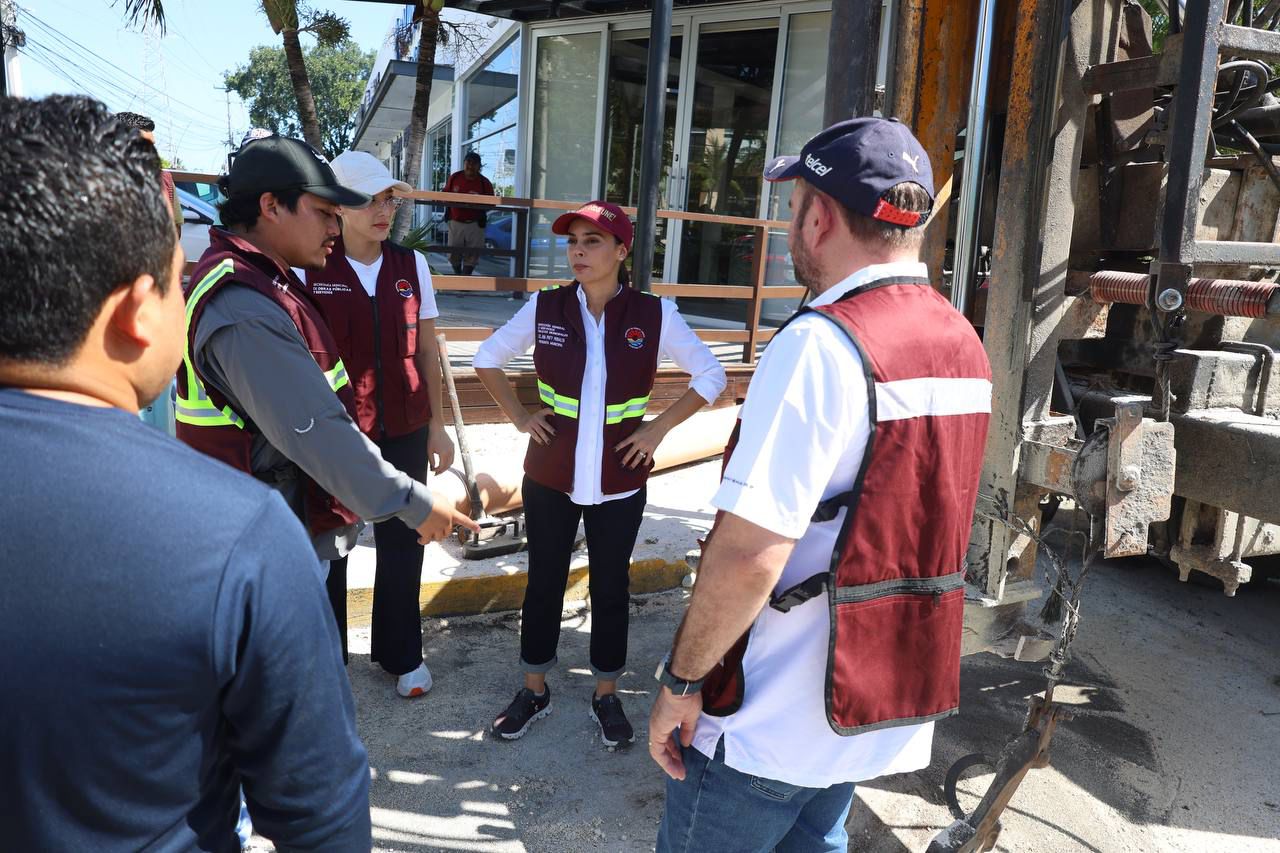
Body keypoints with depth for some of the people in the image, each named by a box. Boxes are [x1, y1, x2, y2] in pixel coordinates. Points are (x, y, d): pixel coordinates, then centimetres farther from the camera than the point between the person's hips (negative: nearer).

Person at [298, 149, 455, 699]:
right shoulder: (308, 267, -7)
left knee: (401, 545, 13)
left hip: (403, 431, 3)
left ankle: (401, 653, 33)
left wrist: (437, 425, 7)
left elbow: (426, 351, 8)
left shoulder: (412, 265, 2)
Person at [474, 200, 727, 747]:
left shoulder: (654, 315, -8)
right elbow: (488, 357, 9)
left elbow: (710, 376, 0)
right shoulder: (544, 308, -5)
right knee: (544, 582, 14)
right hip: (550, 476, 1)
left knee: (611, 587, 12)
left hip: (619, 481, -1)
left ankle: (606, 696, 32)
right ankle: (534, 690, 34)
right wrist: (519, 417, 1)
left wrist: (659, 427, -6)